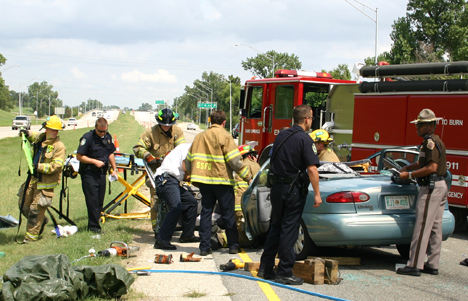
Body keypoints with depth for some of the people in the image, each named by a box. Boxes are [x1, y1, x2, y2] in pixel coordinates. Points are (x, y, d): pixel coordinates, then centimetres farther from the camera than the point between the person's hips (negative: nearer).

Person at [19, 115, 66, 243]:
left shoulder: (59, 146, -13)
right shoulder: (40, 138, 8)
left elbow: (56, 166, -21)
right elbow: (33, 136, 32)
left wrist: (39, 166, -24)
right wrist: (27, 133, 9)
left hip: (45, 182, -8)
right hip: (33, 178, 8)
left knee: (36, 209, -5)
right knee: (24, 206, 14)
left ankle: (31, 235, 6)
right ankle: (42, 220, 37)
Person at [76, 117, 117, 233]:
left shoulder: (108, 137, 8)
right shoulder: (88, 137, -12)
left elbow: (111, 153, 21)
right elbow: (79, 156, -13)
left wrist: (114, 169, 15)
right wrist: (95, 161, -18)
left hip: (102, 173, 6)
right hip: (89, 174, -6)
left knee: (100, 201, 9)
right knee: (92, 201, -6)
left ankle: (94, 224, 18)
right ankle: (94, 227, -1)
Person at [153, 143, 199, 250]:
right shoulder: (188, 147, -1)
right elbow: (185, 167, -13)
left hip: (174, 181, 11)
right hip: (166, 179, -11)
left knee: (192, 202, 15)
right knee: (176, 207, -25)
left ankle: (187, 235, 21)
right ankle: (161, 240, -28)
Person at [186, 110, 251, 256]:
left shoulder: (199, 136, 13)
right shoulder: (224, 136, -5)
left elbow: (188, 161, 16)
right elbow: (235, 161, -12)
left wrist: (195, 177, 28)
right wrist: (247, 177, -5)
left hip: (204, 181, 5)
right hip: (221, 180, -5)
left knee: (206, 212, 9)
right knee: (228, 214, 4)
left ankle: (204, 247, 6)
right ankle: (233, 245, 10)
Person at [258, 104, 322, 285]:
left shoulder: (281, 136, 10)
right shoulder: (304, 140, -13)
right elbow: (312, 169, -19)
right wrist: (317, 194, -15)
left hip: (277, 187, 7)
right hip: (293, 189, -7)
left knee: (275, 228, 15)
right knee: (289, 230, -2)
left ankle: (265, 268, 19)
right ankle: (284, 273, 2)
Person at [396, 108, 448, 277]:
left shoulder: (430, 142, -14)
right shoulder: (436, 141, 19)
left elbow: (432, 167, -23)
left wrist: (410, 175, -18)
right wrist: (407, 168, 21)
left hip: (431, 187, -11)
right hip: (440, 187, 11)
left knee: (422, 227, -10)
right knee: (435, 228, 11)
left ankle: (414, 265, -10)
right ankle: (432, 265, 15)